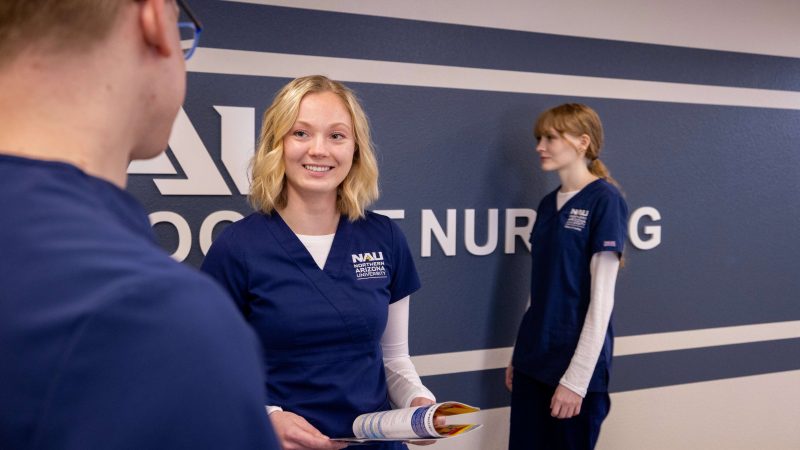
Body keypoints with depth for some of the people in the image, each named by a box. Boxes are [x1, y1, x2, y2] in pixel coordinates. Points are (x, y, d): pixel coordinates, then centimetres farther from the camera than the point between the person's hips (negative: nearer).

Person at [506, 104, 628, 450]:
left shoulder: (604, 199, -12)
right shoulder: (548, 204, 8)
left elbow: (601, 297, -16)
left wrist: (577, 377, -18)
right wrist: (520, 353, 14)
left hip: (576, 365, -7)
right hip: (533, 360, 7)